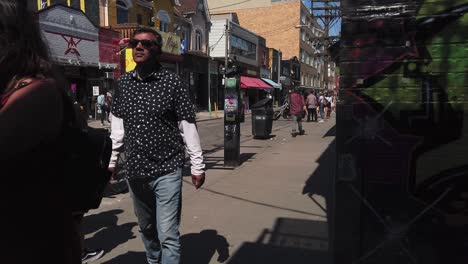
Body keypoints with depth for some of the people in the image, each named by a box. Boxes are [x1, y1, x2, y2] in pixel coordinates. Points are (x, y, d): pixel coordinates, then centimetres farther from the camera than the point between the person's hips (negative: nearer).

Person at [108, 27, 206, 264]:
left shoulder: (172, 83, -8)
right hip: (134, 171, 5)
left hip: (166, 171, -5)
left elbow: (188, 126, -7)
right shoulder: (123, 83, 5)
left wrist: (197, 166, -6)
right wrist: (111, 160, 11)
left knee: (167, 235, -2)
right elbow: (117, 125, 12)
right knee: (146, 229, 22)